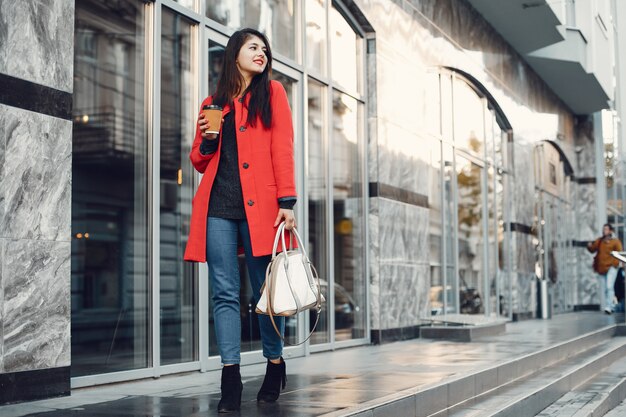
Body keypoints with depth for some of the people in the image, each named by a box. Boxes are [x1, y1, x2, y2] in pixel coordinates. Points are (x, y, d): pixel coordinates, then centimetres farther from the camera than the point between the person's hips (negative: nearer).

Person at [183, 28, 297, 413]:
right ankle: (231, 376, 1)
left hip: (259, 204, -2)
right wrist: (206, 141, 0)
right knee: (225, 292, -2)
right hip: (218, 206, 2)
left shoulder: (272, 93, 10)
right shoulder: (213, 104, 18)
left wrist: (287, 201, -10)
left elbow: (283, 148, 0)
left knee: (266, 289, 2)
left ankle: (275, 363, 19)